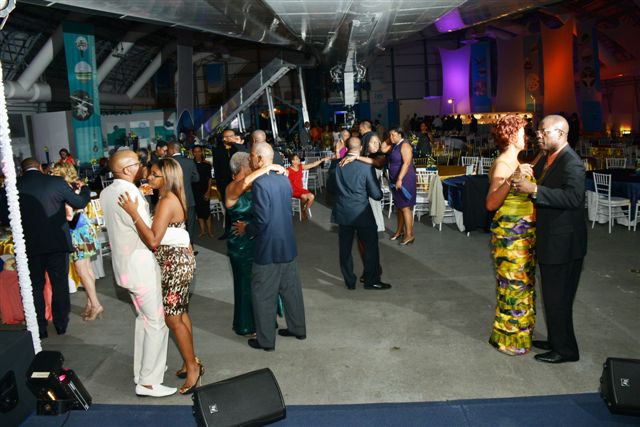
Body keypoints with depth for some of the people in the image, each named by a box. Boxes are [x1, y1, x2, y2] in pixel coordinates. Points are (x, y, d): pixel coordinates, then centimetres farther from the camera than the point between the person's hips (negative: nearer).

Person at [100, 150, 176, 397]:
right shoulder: (129, 193, -22)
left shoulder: (107, 193, 6)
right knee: (156, 323, 0)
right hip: (140, 265, -9)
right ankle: (148, 381, 7)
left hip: (124, 263, 9)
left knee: (143, 318, 22)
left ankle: (143, 369, 32)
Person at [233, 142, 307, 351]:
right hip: (288, 245, 8)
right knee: (291, 289, 19)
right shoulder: (284, 179, 4)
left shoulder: (260, 183, -20)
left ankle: (266, 340, 17)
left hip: (268, 249, -7)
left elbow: (262, 220, -23)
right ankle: (297, 328, 33)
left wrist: (246, 229, -5)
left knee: (263, 295, 7)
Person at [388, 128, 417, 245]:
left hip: (404, 180, -8)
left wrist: (400, 179, -29)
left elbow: (406, 163, -23)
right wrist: (392, 178, 8)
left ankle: (409, 235, -3)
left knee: (405, 207, -7)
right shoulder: (396, 146, 13)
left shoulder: (404, 145, -13)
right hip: (396, 181, 8)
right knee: (399, 206, 14)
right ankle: (399, 231, 24)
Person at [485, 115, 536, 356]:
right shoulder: (503, 164, -17)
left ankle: (520, 331, 34)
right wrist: (510, 180, -39)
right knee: (513, 284, 0)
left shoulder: (515, 162, 10)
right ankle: (508, 339, 15)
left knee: (524, 282, 19)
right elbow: (491, 203, -29)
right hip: (510, 234, -10)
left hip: (524, 233, 10)